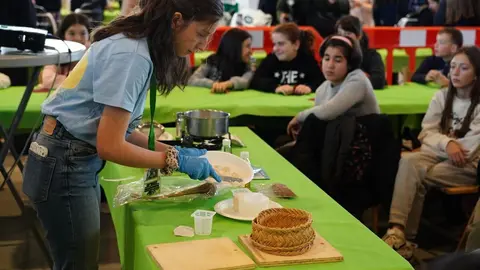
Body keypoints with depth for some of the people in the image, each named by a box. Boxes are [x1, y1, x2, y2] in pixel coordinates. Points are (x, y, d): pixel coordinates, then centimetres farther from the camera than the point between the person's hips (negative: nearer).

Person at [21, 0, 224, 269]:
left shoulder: (136, 44, 7)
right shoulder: (132, 56, -23)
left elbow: (120, 128, 10)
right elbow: (110, 146, -23)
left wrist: (173, 150, 3)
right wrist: (176, 160, -15)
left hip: (79, 160, 10)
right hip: (65, 165, -10)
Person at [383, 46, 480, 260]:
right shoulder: (442, 96, 11)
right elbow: (426, 132, 2)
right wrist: (446, 143, -17)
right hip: (437, 155, 4)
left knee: (416, 174, -30)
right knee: (408, 161, -31)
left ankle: (404, 234, -24)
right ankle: (398, 229, -43)